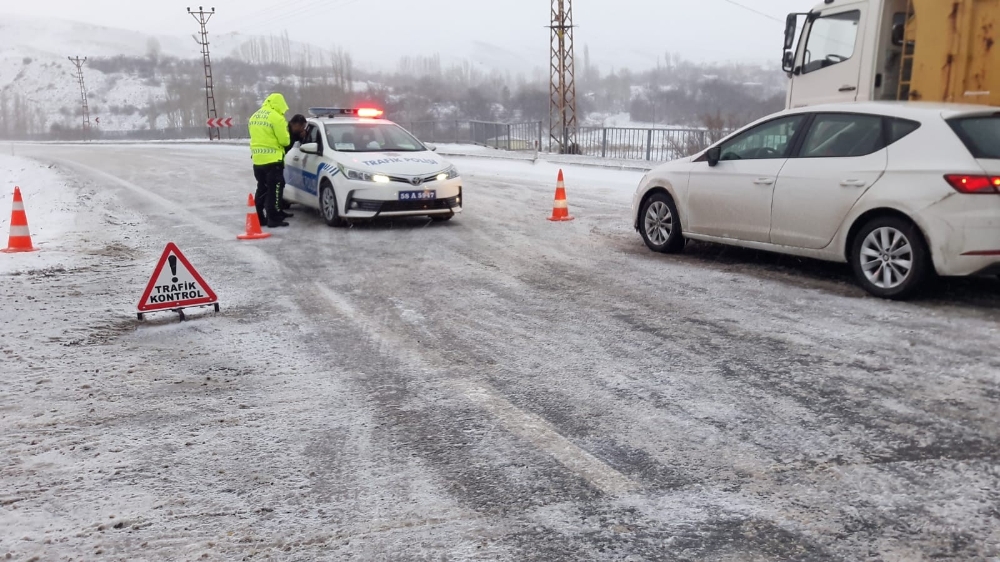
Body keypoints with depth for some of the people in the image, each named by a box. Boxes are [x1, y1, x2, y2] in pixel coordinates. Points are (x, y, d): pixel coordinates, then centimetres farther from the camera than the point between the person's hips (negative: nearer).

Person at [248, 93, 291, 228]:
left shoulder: (254, 116, 14)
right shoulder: (276, 118, -13)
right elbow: (284, 140, -12)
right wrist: (288, 140, 9)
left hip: (257, 159, 8)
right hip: (272, 159, -8)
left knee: (262, 189, 16)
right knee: (274, 189, -2)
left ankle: (260, 217, 19)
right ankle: (273, 219, -3)